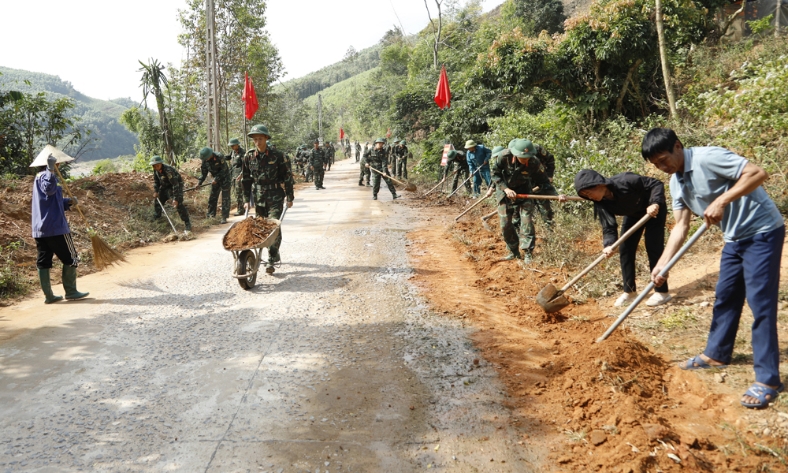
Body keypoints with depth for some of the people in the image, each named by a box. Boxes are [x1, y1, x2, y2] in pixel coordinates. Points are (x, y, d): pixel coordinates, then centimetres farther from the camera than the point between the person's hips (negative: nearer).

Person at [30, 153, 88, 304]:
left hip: (39, 229, 9)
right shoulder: (45, 176, -10)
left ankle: (48, 295, 10)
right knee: (70, 258, 1)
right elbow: (49, 189, -35)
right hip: (55, 227, -9)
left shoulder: (39, 177, 19)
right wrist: (51, 170, -40)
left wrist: (68, 202, 8)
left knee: (43, 262, 7)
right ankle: (70, 291, 5)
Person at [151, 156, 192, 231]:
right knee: (157, 201, 15)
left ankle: (187, 223, -16)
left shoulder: (168, 170, -36)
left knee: (178, 204, -23)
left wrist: (175, 199, -39)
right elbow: (156, 180, 7)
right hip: (165, 185, 8)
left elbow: (175, 185, -37)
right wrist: (156, 191, -3)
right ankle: (156, 219, 38)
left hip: (177, 184, -8)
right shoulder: (156, 170, -12)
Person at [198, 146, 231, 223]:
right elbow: (204, 173, -1)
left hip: (224, 177, -6)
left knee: (225, 198, -7)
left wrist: (216, 179, -27)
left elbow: (224, 170, -23)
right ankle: (210, 216, 15)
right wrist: (199, 182, -13)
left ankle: (224, 217, -5)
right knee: (212, 197, 6)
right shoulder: (205, 161, -7)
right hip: (216, 179, 6)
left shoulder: (219, 157, -25)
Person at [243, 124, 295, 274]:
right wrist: (247, 199, 7)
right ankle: (275, 255, 25)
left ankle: (271, 261, -6)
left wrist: (289, 198, -2)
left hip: (275, 197, -4)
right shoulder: (249, 156, 2)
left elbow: (287, 176, -1)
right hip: (258, 197, 4)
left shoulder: (276, 156, -6)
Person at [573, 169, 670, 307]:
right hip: (633, 214, 6)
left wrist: (655, 203, -43)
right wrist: (609, 245, -42)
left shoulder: (625, 181, -36)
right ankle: (629, 292, 14)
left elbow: (656, 184, -28)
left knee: (653, 246, -13)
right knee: (625, 249, 1)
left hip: (654, 209, -6)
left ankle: (662, 292, -2)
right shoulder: (601, 204, -20)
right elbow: (608, 227, -24)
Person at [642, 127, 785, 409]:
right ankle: (716, 354, 34)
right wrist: (662, 264, -4)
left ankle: (768, 380, -2)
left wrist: (721, 201, -31)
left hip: (762, 232, -9)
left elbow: (757, 173, -26)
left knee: (760, 303, -9)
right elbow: (680, 226, 4)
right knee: (725, 297, 17)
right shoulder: (676, 182, 5)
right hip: (734, 238, 9)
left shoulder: (708, 158, -21)